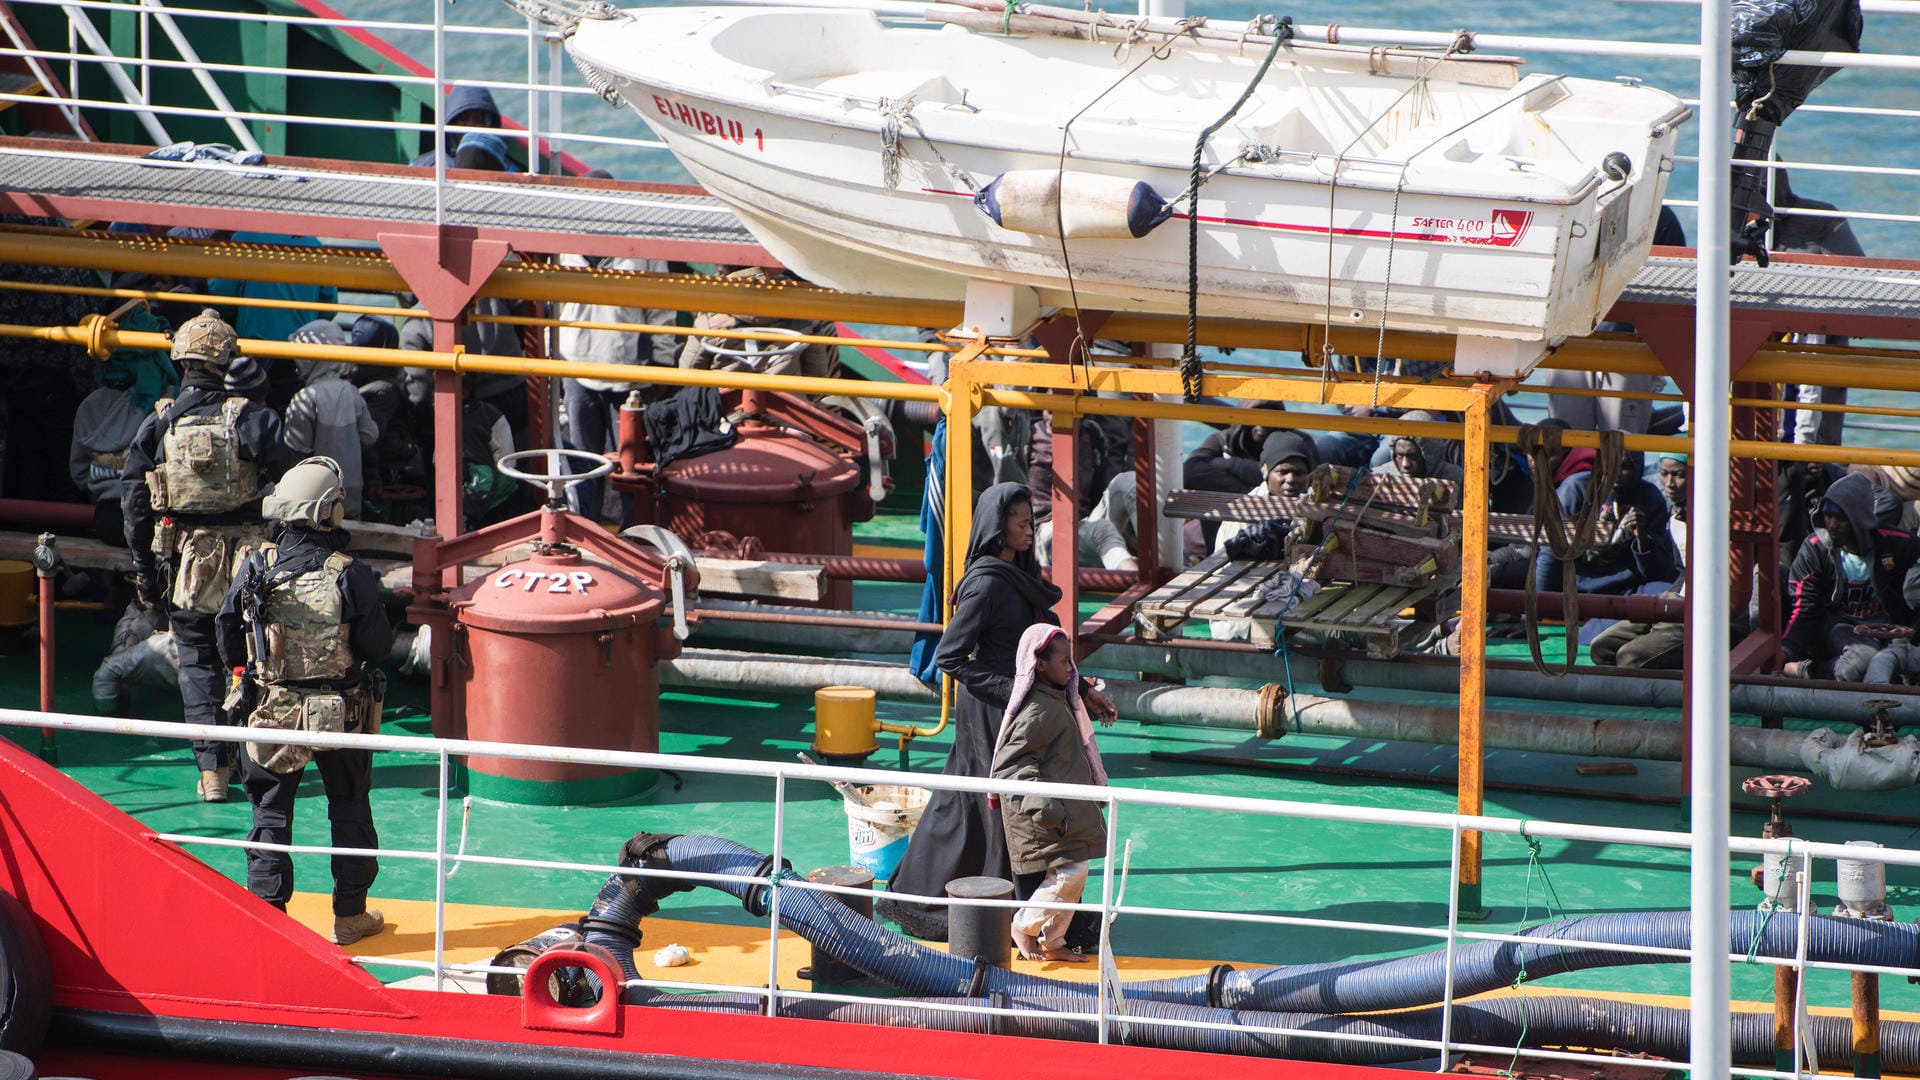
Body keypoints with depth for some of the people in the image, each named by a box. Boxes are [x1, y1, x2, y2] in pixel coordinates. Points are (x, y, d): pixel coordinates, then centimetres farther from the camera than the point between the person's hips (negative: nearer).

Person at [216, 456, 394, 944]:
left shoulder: (255, 569, -9)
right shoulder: (349, 576, -17)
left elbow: (227, 632, 0)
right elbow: (378, 643, -11)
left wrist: (243, 669, 19)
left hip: (271, 711, 1)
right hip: (341, 715, -1)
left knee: (270, 812, 11)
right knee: (349, 808, 14)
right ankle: (350, 915, 21)